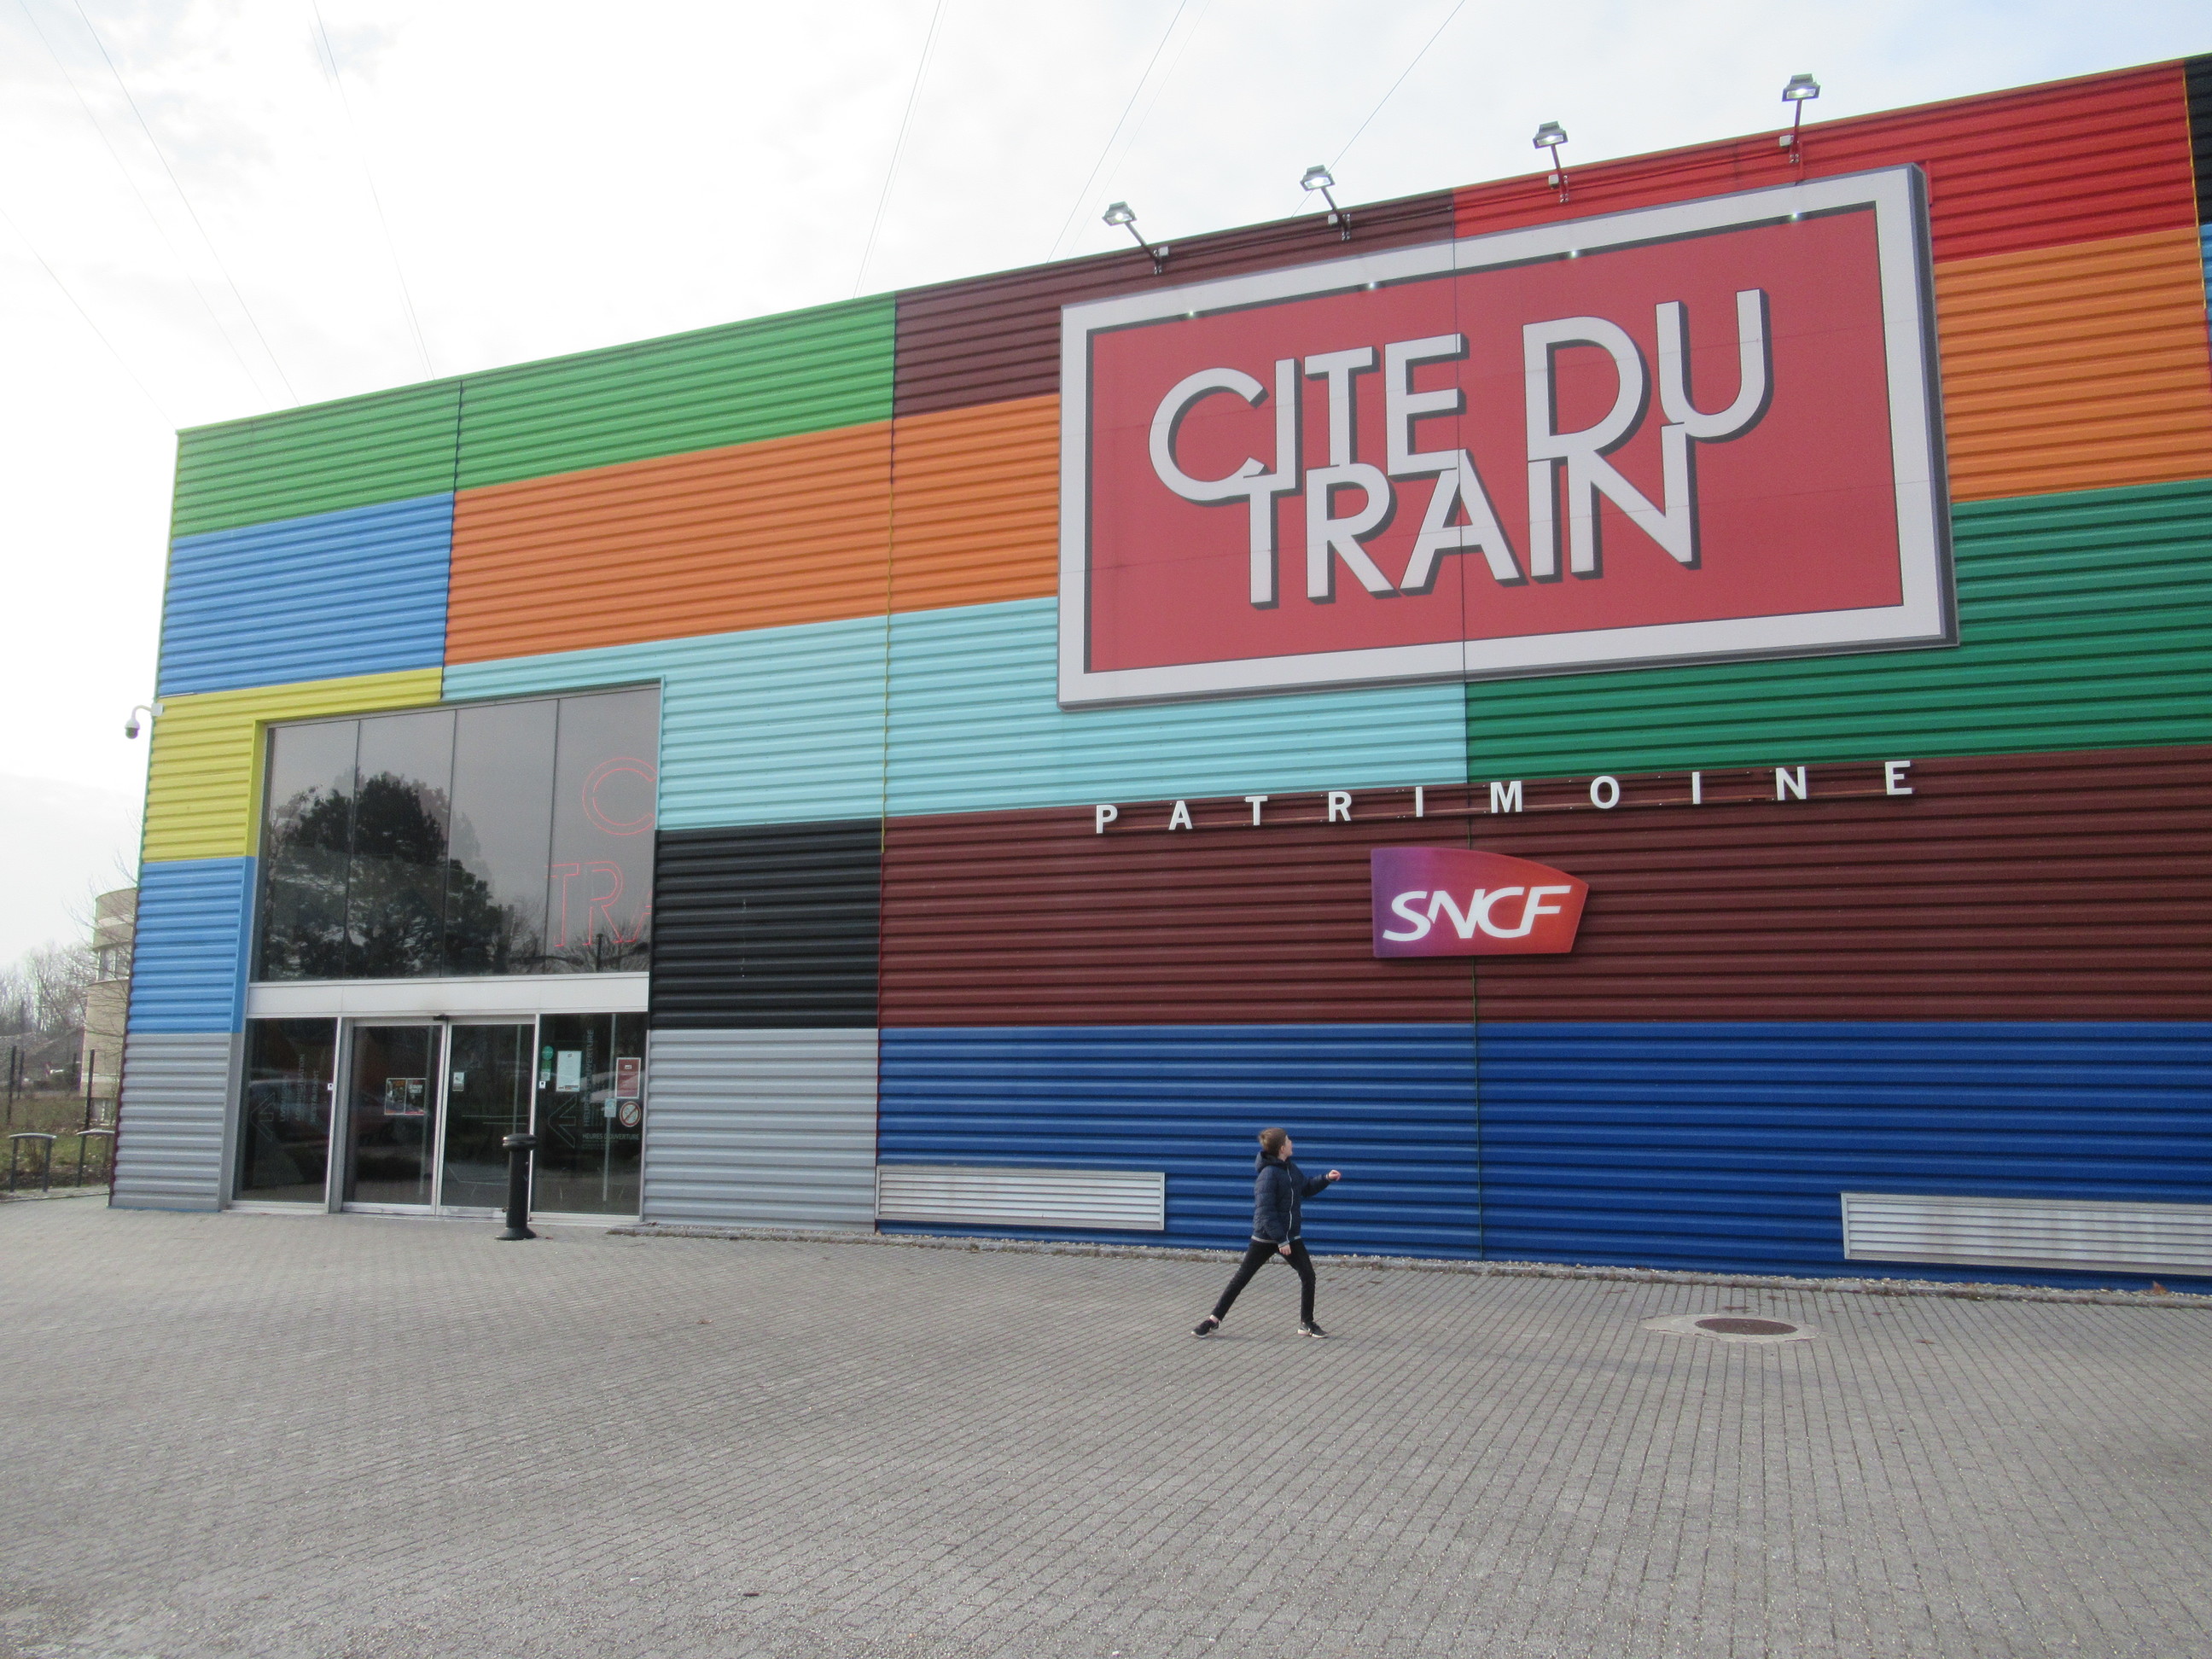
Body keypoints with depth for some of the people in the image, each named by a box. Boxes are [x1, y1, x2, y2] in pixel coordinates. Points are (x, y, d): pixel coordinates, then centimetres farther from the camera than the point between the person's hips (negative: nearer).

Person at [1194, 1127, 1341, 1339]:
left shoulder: (1290, 1168, 4)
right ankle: (1214, 1319, 8)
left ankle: (1306, 1323, 16)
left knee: (1308, 1275, 2)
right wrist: (1280, 1240, -22)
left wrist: (1326, 1178, 6)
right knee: (1241, 1278, -1)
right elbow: (1265, 1211, -22)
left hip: (1290, 1235, 7)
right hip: (1266, 1237, -7)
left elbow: (1307, 1188, 22)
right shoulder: (1269, 1174, -21)